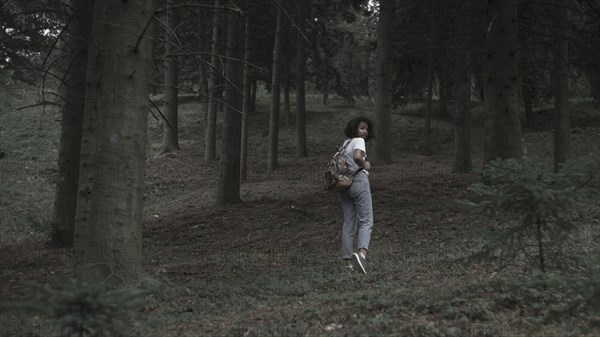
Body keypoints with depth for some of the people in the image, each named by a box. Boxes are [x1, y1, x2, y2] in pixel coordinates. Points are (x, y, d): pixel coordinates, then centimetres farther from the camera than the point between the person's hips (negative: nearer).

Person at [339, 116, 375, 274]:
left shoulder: (345, 143, 17)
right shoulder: (359, 141, -8)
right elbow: (357, 156, -29)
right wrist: (365, 165, -10)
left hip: (345, 184, 8)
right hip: (359, 181, -8)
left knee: (348, 223, 8)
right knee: (366, 221, -8)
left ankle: (348, 260, 6)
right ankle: (362, 252, -30)